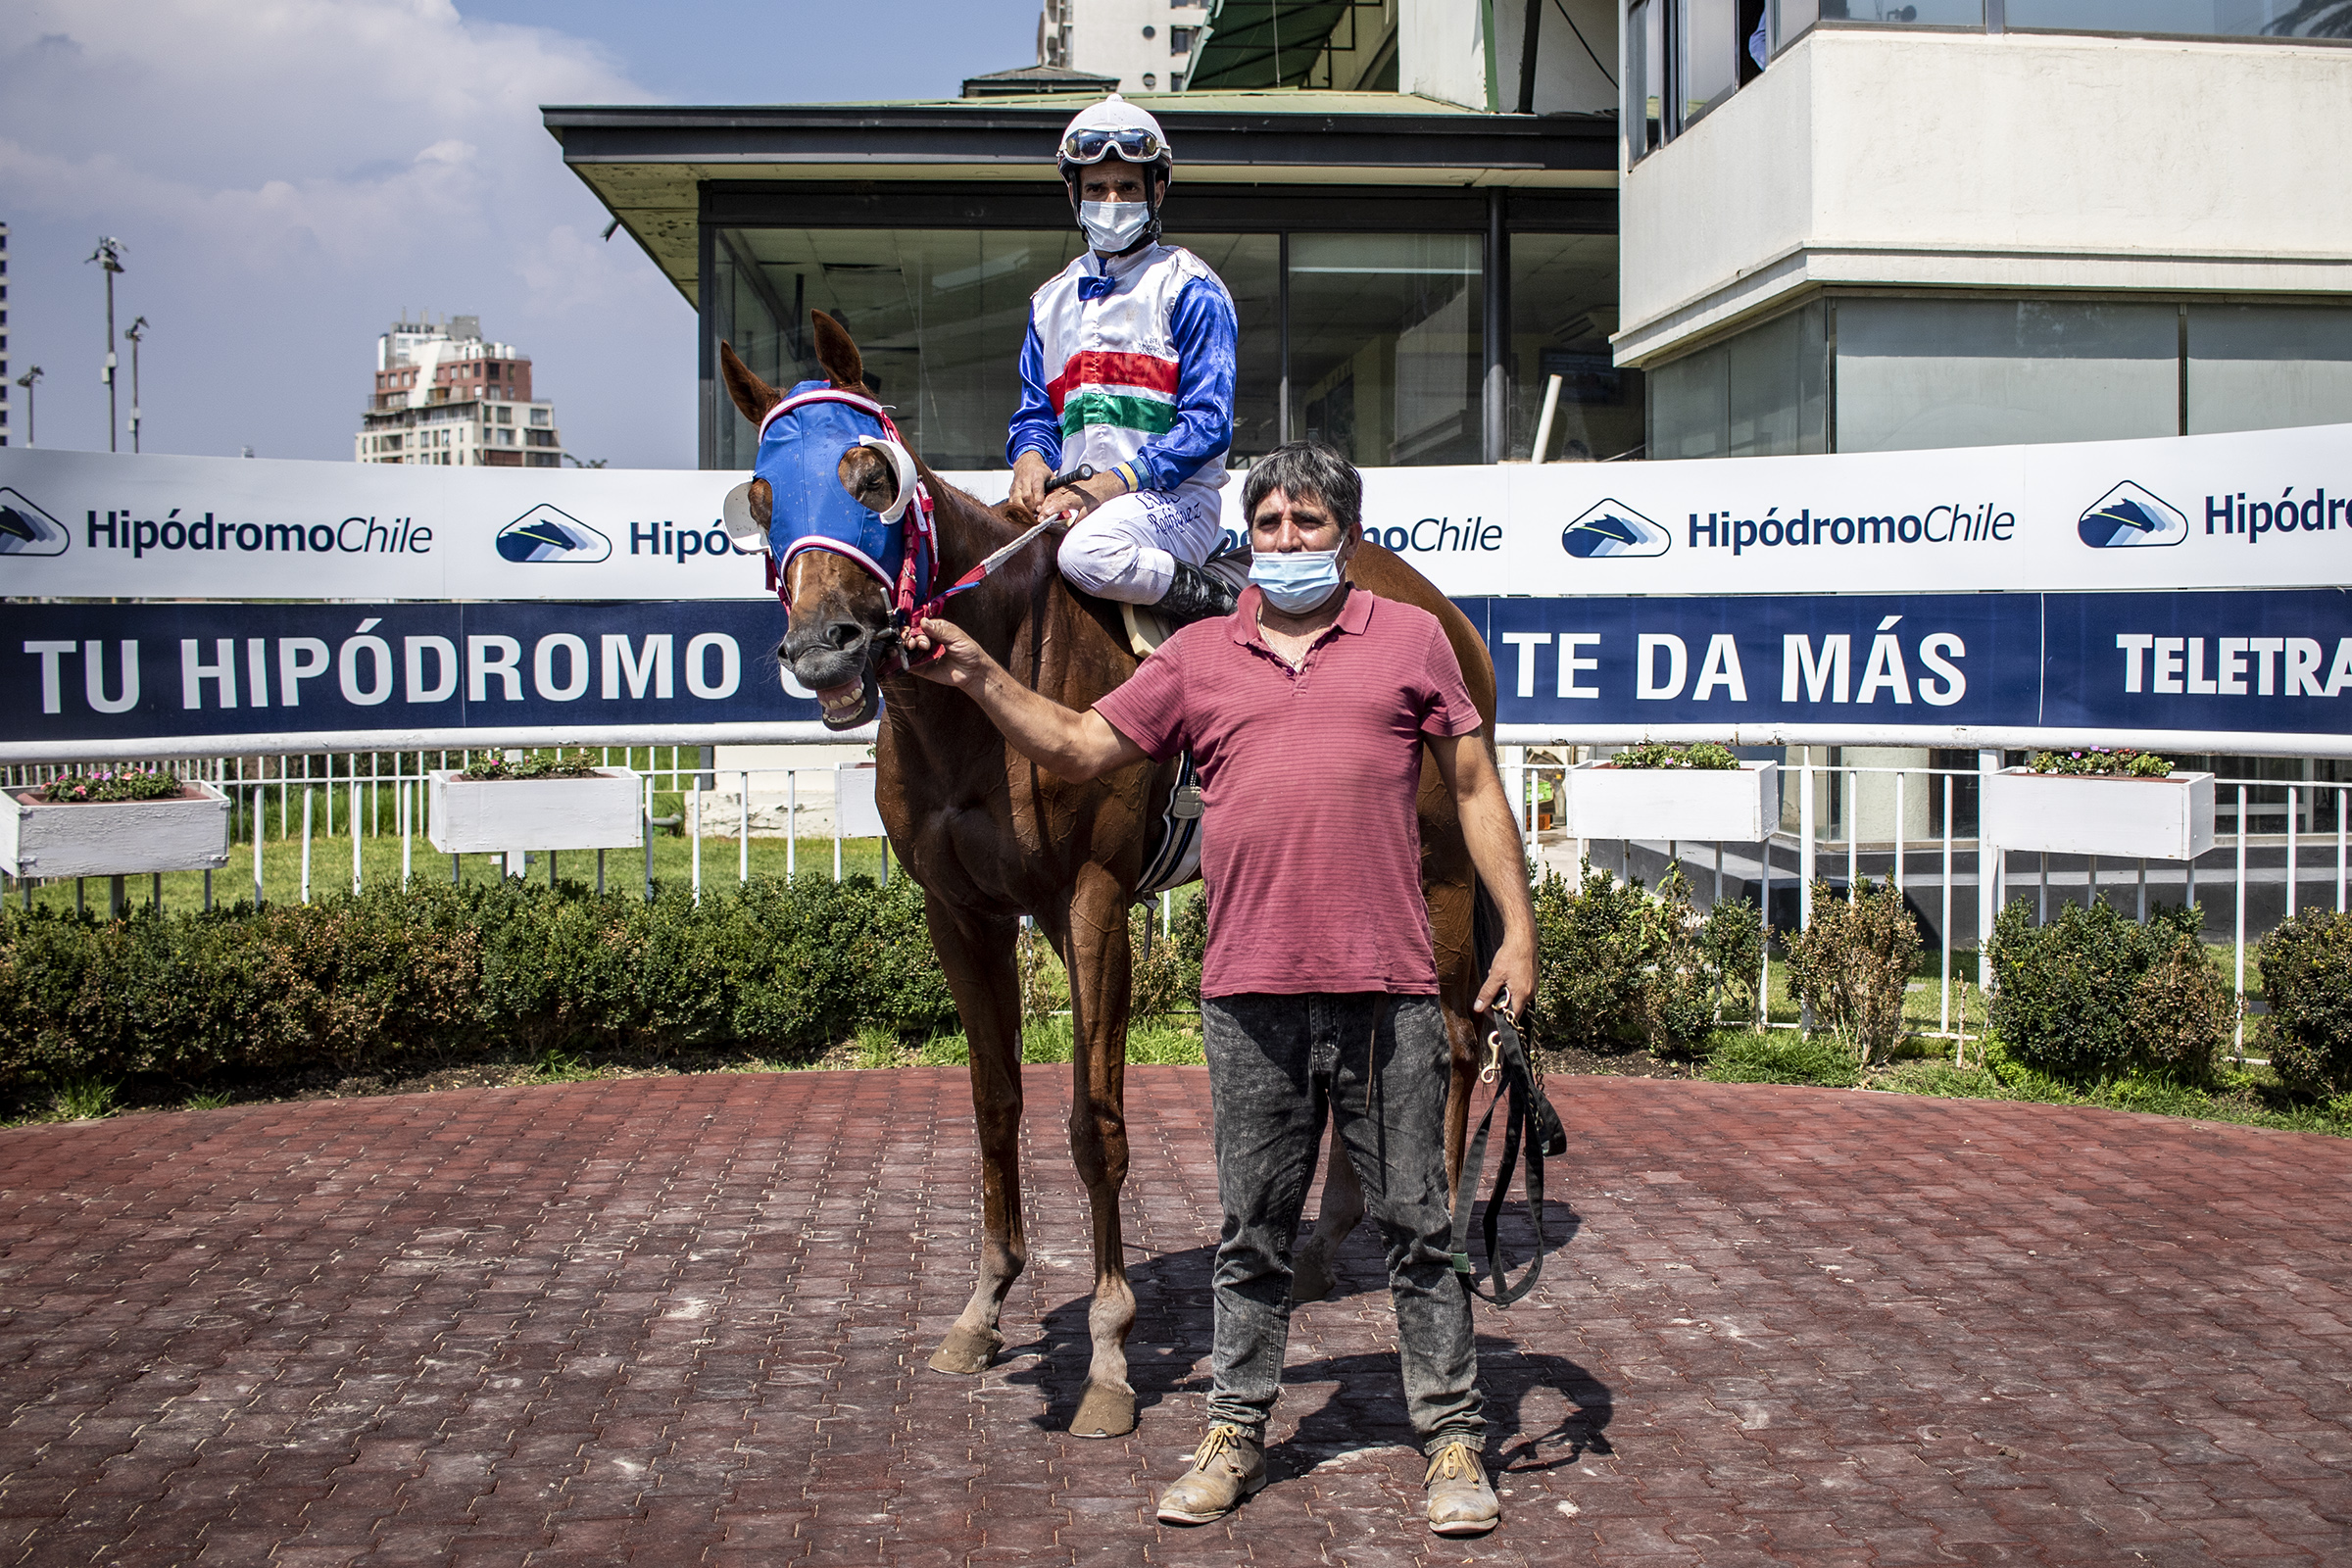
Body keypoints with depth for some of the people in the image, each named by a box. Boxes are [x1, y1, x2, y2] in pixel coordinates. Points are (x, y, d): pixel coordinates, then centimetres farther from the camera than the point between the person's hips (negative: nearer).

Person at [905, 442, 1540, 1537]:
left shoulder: (1410, 637, 7)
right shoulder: (1198, 656, 11)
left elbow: (1474, 788, 8)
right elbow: (1077, 747, 13)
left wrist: (1518, 927, 2)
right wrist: (979, 677, 1)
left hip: (1387, 993, -2)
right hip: (1250, 995, 2)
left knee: (1416, 1224, 6)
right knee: (1252, 1232, 12)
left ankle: (1454, 1438, 18)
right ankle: (1234, 1432, 24)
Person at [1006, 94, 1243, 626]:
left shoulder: (1188, 288, 1)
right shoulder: (1052, 301, 20)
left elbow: (1207, 422, -8)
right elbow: (1036, 410, 21)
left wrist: (1117, 480, -20)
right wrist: (1031, 457, -5)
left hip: (1175, 497, -5)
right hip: (1076, 500, 5)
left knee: (1087, 552, -37)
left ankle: (1224, 604, -14)